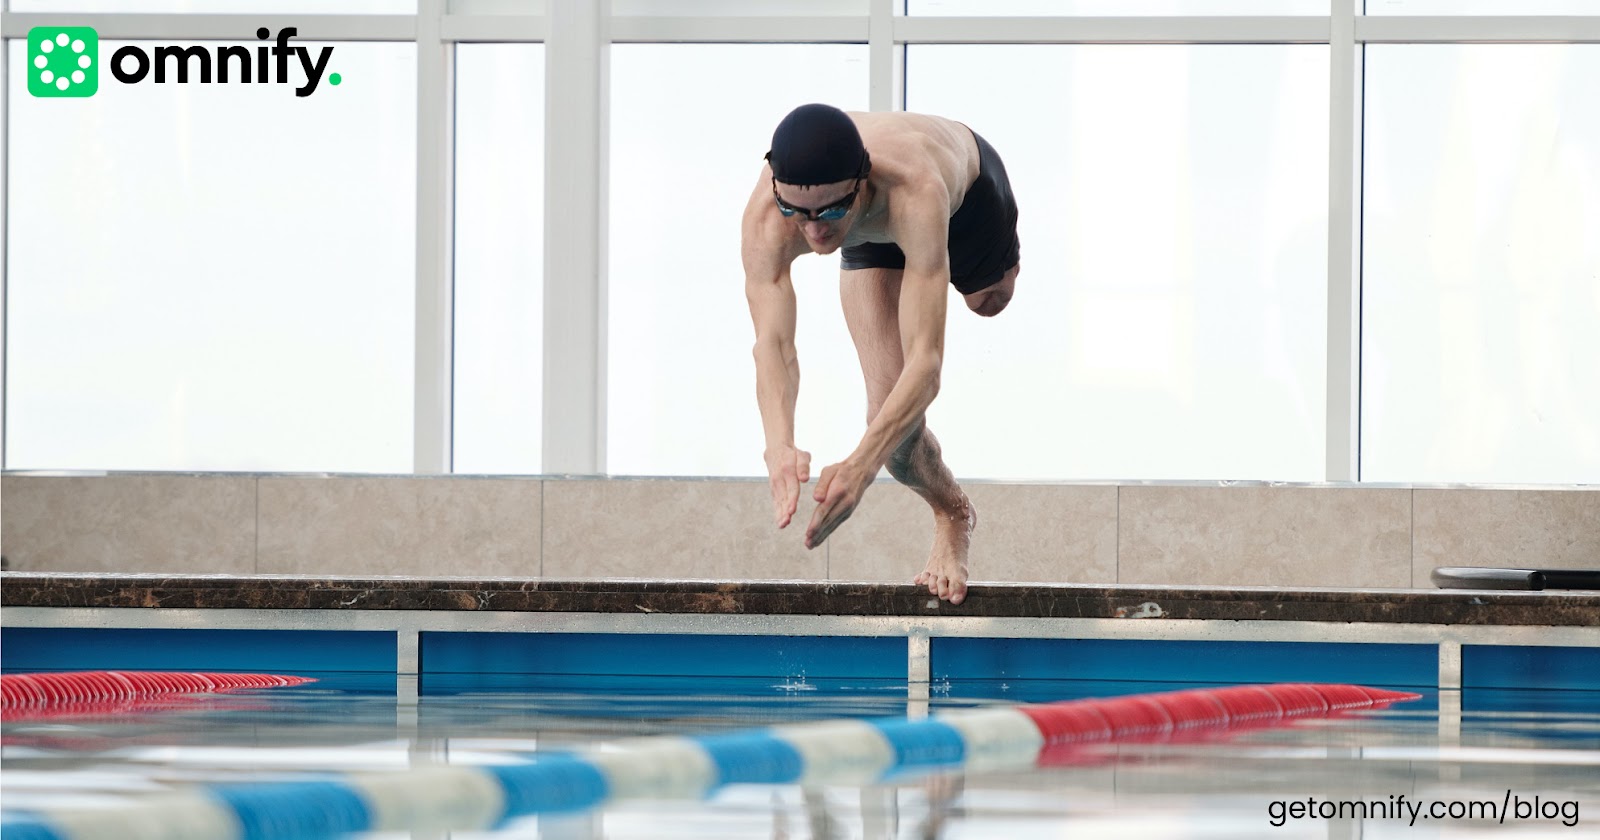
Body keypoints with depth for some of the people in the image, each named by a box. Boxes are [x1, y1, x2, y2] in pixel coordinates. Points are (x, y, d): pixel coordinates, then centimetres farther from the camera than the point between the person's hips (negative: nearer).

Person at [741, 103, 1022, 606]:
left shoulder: (915, 190, -53)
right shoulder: (765, 221, -46)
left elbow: (925, 362, -57)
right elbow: (772, 343, -52)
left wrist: (862, 464, -70)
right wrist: (779, 446, -73)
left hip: (971, 185, -1)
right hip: (872, 243, 1)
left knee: (987, 303, 31)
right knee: (891, 416, -11)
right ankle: (951, 515, 22)